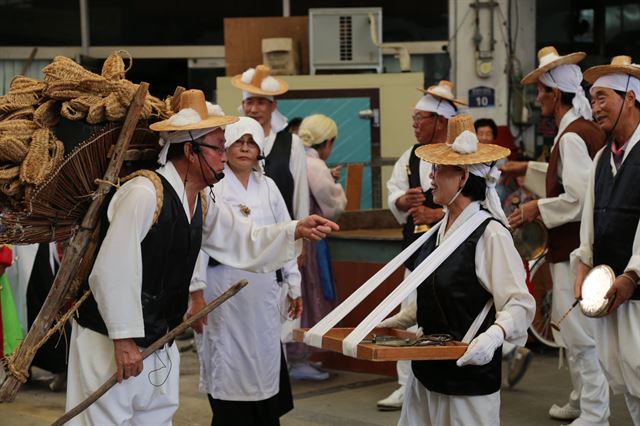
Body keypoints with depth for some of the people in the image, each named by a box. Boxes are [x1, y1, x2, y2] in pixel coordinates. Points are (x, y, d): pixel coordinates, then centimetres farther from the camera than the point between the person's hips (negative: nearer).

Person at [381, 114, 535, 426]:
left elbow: (520, 304, -20)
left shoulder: (490, 233, -16)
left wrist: (494, 335, -36)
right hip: (426, 370, 8)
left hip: (468, 374, -8)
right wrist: (393, 323, 18)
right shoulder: (442, 229, 10)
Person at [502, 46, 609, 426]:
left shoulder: (572, 137, -19)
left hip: (574, 249, -10)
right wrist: (529, 170, 24)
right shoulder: (588, 130, 10)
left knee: (578, 332, -5)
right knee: (575, 328, 19)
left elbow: (579, 198, -25)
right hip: (577, 246, 10)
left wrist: (538, 209, -13)